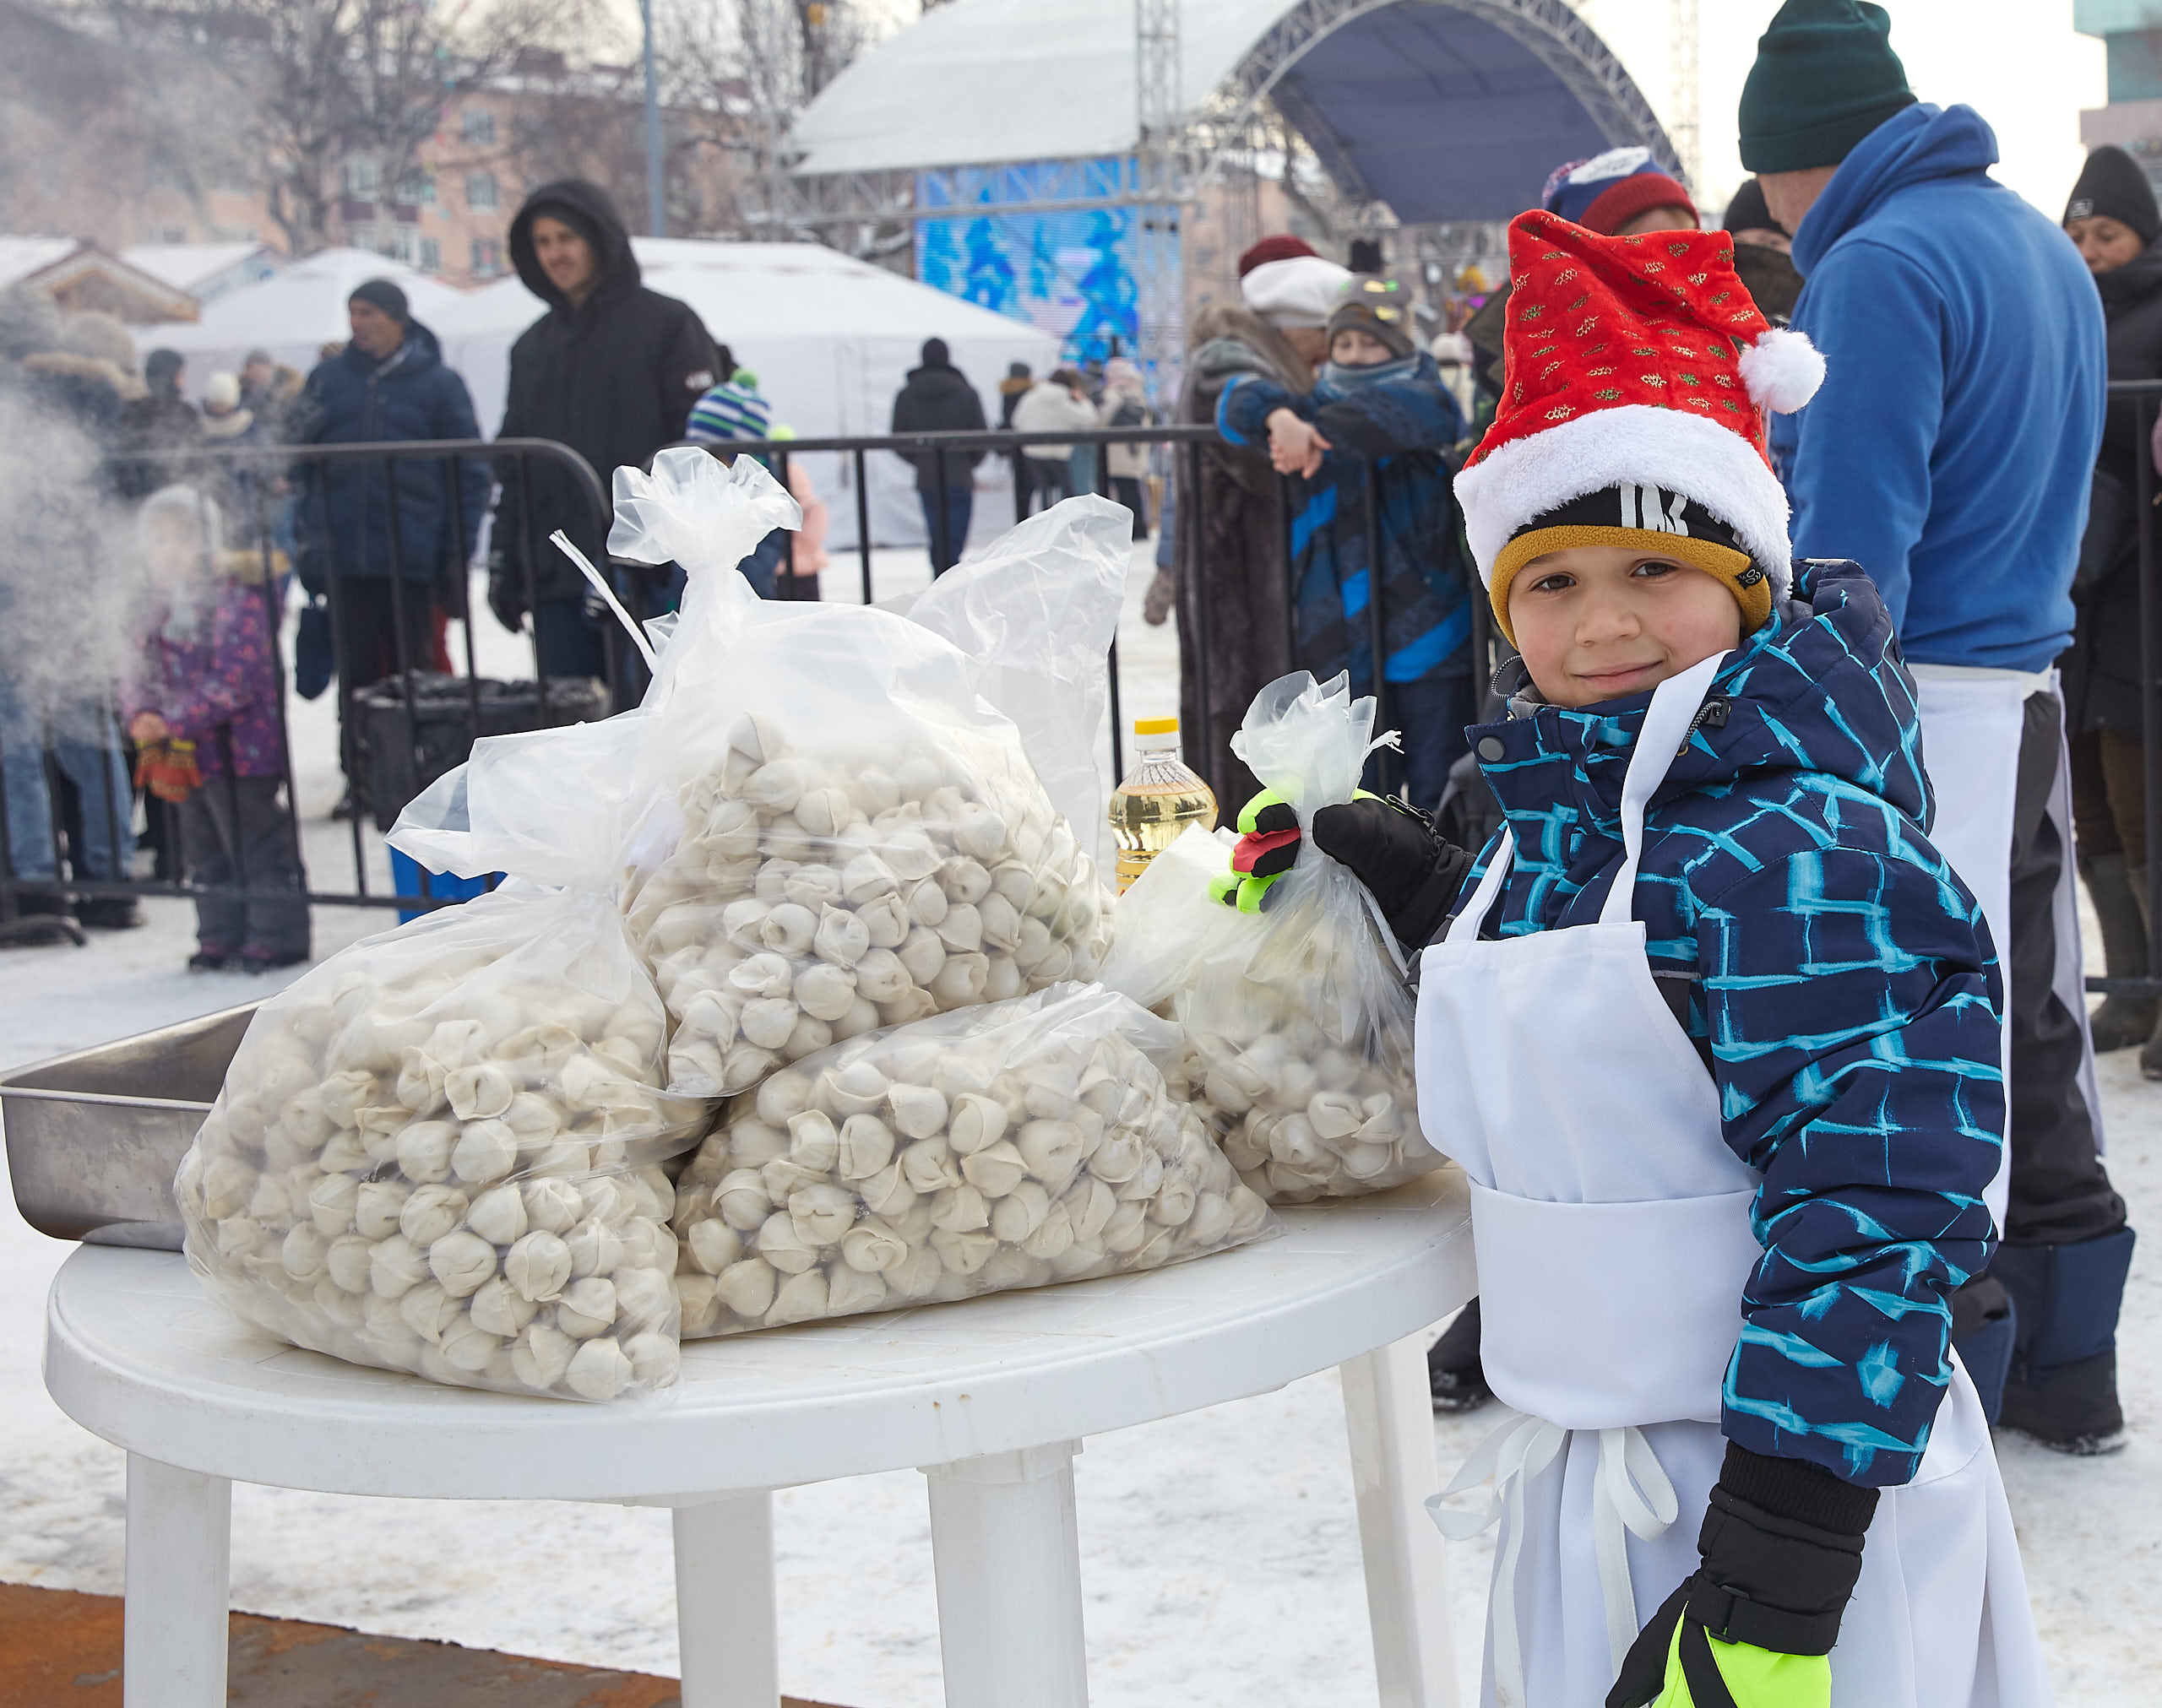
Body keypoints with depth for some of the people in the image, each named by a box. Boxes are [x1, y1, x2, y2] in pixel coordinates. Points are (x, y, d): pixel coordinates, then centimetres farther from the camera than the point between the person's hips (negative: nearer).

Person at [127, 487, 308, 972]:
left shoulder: (239, 594, -16)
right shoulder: (163, 603, 9)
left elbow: (233, 680, -22)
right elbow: (143, 669, 8)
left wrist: (173, 723, -24)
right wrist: (142, 713, -14)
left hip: (243, 747, -8)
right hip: (187, 754, 8)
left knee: (261, 849, 1)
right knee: (206, 854, 16)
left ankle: (277, 937, 9)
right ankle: (220, 938, 25)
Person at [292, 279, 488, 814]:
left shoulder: (437, 383, 3)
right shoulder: (328, 380, 10)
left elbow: (470, 472, 2)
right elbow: (300, 462, 11)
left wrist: (457, 549, -5)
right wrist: (308, 539, 2)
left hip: (412, 555, -2)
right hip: (344, 558, 2)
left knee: (412, 669, 3)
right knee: (355, 670, 4)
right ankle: (359, 779, 12)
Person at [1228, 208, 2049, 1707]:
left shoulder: (1802, 854, -21)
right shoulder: (1554, 829, 5)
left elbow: (1869, 1220, -24)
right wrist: (1422, 895, 10)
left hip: (1796, 1486, -8)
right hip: (1595, 1476, 8)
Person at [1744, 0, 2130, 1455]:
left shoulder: (1882, 267, -14)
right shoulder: (2046, 248, 16)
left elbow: (1853, 545, -19)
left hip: (1915, 705, -9)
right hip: (2031, 693, 10)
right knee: (2031, 1028, 15)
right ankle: (2067, 1372, 25)